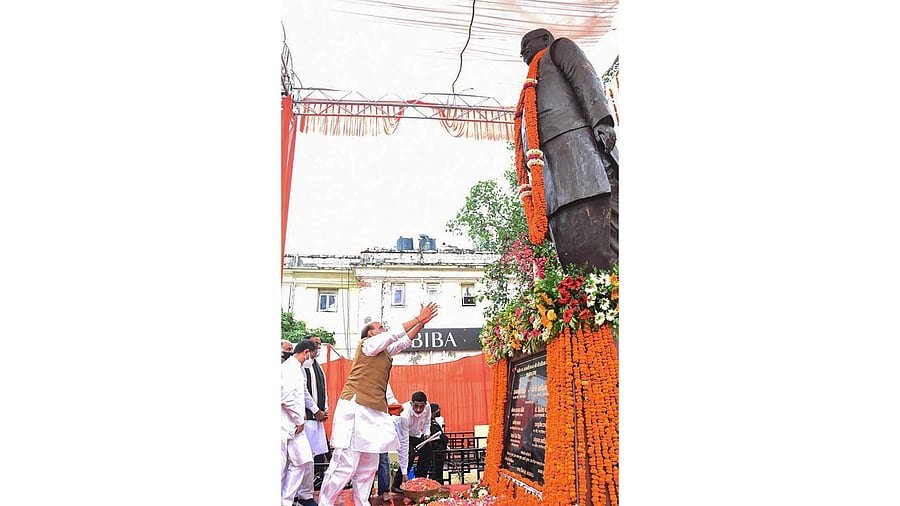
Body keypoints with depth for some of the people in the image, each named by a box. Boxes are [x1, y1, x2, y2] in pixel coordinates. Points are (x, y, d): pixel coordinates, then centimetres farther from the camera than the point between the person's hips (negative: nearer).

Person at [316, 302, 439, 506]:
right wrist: (418, 319, -2)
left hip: (374, 413, 9)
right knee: (345, 465, -11)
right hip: (355, 410, -9)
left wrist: (421, 323, 15)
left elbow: (404, 341, 26)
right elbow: (394, 334, -7)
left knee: (368, 468, 9)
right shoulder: (367, 344, -1)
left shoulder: (385, 352, 23)